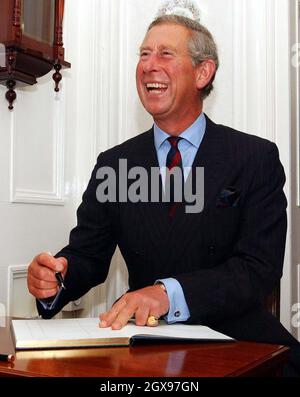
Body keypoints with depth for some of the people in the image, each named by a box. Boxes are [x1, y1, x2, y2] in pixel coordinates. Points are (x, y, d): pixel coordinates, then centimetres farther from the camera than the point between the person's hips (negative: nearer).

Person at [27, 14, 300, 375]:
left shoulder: (258, 158, -2)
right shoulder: (112, 165, 7)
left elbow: (260, 267, -12)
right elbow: (87, 254, 6)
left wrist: (169, 293, -28)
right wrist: (51, 279, -18)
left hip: (238, 342, -1)